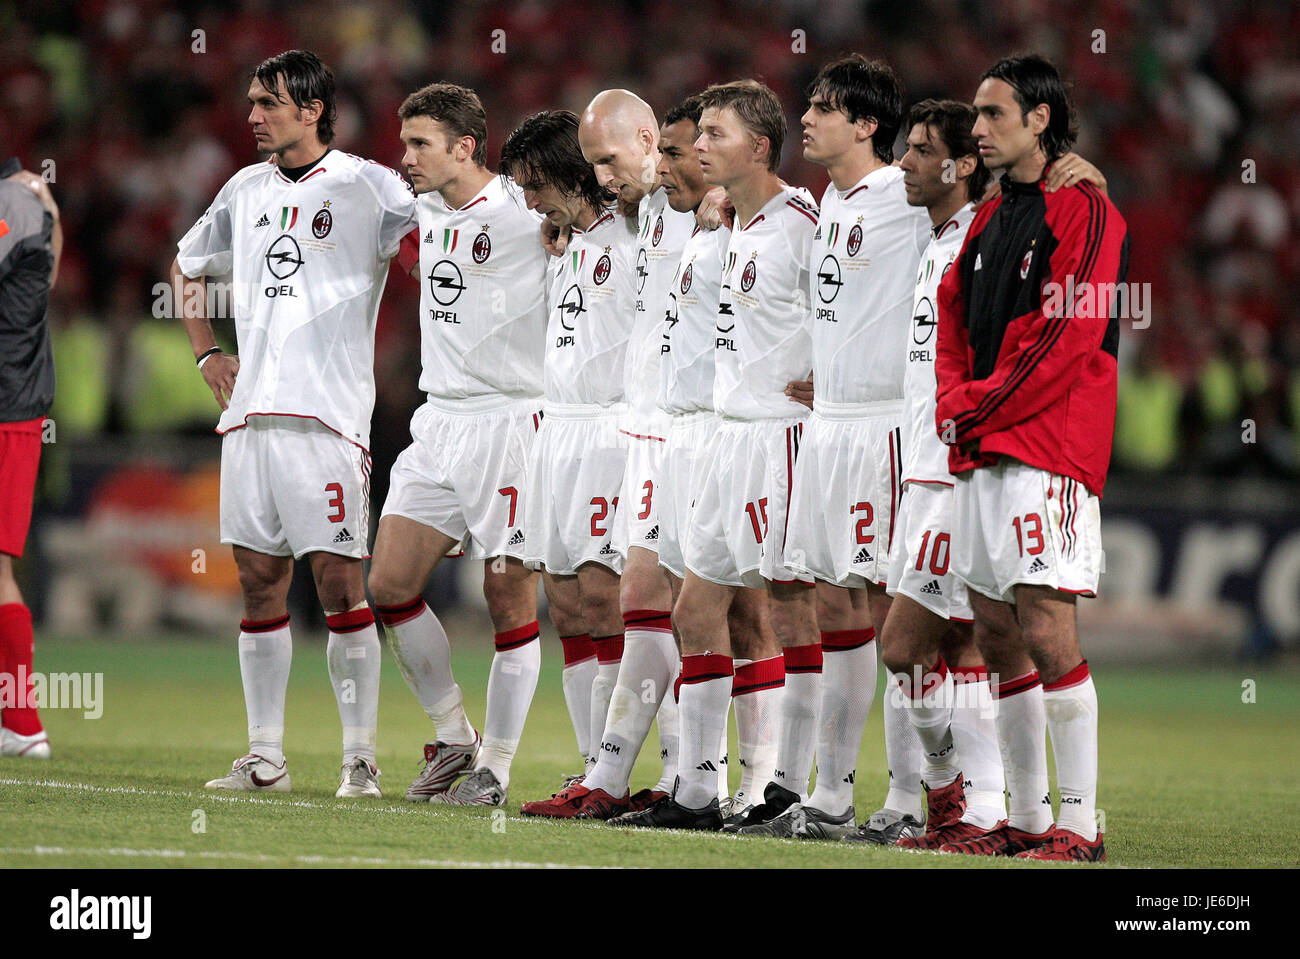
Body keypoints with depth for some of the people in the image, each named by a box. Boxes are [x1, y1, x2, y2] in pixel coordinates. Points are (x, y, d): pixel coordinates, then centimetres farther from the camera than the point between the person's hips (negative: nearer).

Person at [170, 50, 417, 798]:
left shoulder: (367, 187, -4)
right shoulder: (246, 191, 15)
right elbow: (186, 267, 30)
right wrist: (207, 352, 20)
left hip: (328, 415, -6)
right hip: (251, 410, 6)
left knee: (338, 579, -8)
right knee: (260, 580, 6)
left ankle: (361, 757, -2)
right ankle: (265, 757, 11)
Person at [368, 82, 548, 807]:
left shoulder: (525, 211, -12)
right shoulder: (427, 212, 11)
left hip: (509, 419, -7)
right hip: (438, 420, 8)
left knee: (510, 599, -2)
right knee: (391, 586, 3)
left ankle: (495, 767, 7)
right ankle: (453, 736, 18)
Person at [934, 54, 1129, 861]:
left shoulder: (1084, 211, -7)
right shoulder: (990, 221, 19)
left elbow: (1066, 338, -15)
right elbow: (953, 320, 21)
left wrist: (976, 408, -11)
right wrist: (952, 403, 2)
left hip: (1047, 450, -9)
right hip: (981, 453, 9)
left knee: (1045, 630, -14)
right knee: (998, 635, 9)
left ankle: (1079, 826, -12)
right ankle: (1027, 819, 14)